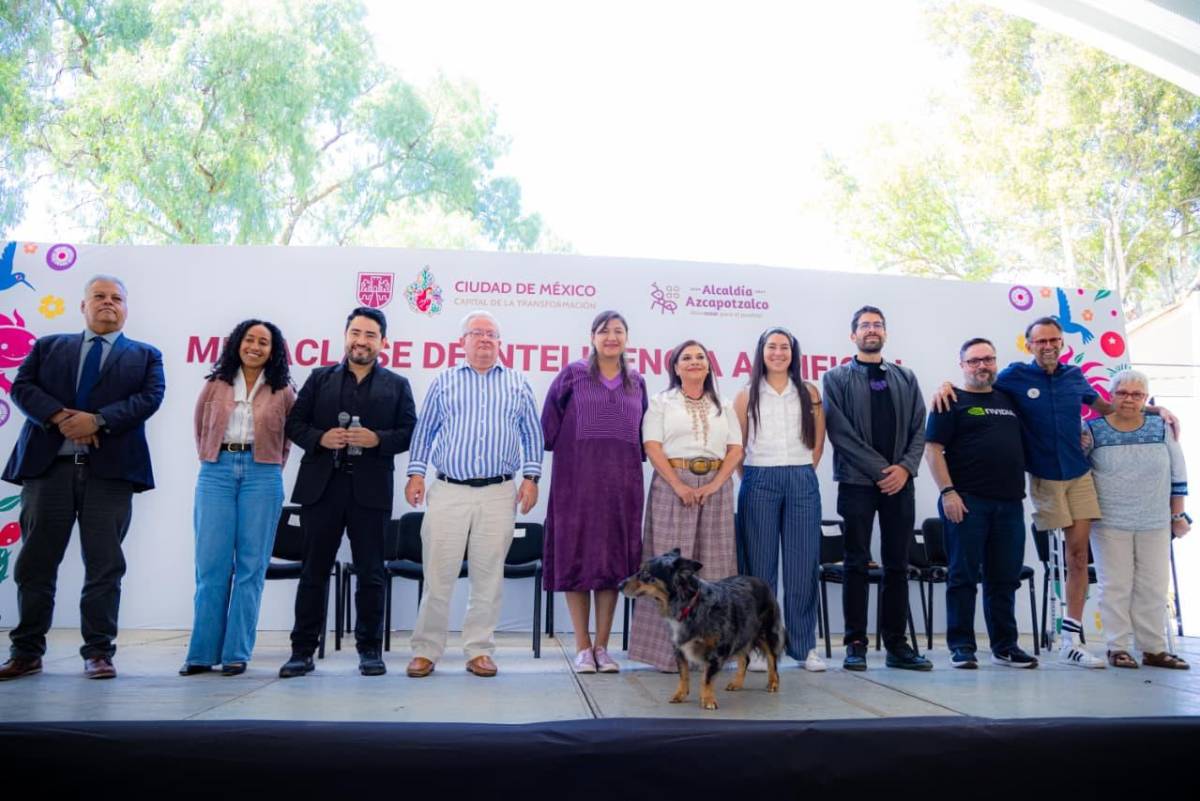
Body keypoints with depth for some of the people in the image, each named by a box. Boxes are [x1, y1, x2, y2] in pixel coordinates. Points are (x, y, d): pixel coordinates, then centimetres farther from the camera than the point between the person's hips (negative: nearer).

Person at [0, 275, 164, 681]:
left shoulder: (145, 355, 14)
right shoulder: (48, 346, 19)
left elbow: (150, 398, -2)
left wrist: (97, 420, -15)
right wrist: (59, 416, -14)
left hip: (110, 468, -1)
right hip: (48, 465, 2)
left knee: (104, 564, -1)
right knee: (36, 561, 5)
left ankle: (98, 652, 6)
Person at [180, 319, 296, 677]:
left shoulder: (283, 392, 6)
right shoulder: (215, 385, 9)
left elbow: (289, 438, 13)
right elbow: (200, 429, 19)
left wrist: (269, 468, 10)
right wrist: (211, 460, 15)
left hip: (261, 476, -1)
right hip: (216, 473, 1)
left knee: (250, 566, 0)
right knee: (211, 564, 0)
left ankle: (237, 653, 6)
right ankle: (203, 652, 7)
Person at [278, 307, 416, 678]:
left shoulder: (397, 385, 9)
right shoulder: (320, 378, 12)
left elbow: (410, 433, 2)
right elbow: (294, 423, 8)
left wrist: (378, 439, -14)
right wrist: (320, 438, -10)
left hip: (370, 491, -1)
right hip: (321, 486, 1)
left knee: (370, 574, 5)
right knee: (314, 571, 6)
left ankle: (370, 650, 16)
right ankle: (302, 651, 14)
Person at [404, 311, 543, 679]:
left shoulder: (518, 384, 12)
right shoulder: (444, 381, 11)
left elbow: (532, 434, 12)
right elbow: (424, 430, 12)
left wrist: (531, 477, 2)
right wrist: (416, 473, 3)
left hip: (499, 493, 1)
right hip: (448, 491, 0)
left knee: (488, 577, 4)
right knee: (438, 575, 0)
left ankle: (479, 651, 14)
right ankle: (426, 650, 12)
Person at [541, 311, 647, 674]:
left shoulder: (637, 383, 13)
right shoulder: (573, 374, 3)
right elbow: (549, 425, 4)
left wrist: (633, 461, 9)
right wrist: (566, 450, 3)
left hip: (622, 482, 3)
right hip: (577, 479, -3)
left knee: (614, 559, 4)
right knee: (576, 557, -1)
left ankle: (602, 646, 13)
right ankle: (582, 647, 9)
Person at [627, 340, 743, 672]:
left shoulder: (723, 407, 16)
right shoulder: (661, 402, 7)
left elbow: (735, 450, 7)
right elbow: (652, 446, -4)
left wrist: (715, 484, -9)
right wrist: (679, 485, -15)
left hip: (715, 486, 3)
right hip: (673, 485, -3)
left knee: (713, 560, 2)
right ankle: (669, 647, -1)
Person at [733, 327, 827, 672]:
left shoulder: (809, 393, 9)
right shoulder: (747, 395, 5)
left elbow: (818, 440, 13)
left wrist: (804, 471, 8)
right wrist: (751, 478, 2)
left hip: (802, 482, 1)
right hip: (759, 482, -1)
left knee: (803, 565, 3)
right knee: (760, 566, 2)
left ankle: (805, 646, 12)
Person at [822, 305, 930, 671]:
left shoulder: (906, 378, 15)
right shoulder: (837, 378, 4)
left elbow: (919, 429, 9)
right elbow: (840, 432, -6)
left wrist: (905, 467, -8)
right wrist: (880, 468, -11)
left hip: (899, 482, 3)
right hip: (857, 481, -3)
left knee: (897, 565, 6)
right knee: (857, 564, 1)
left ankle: (896, 643, 14)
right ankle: (856, 644, 7)